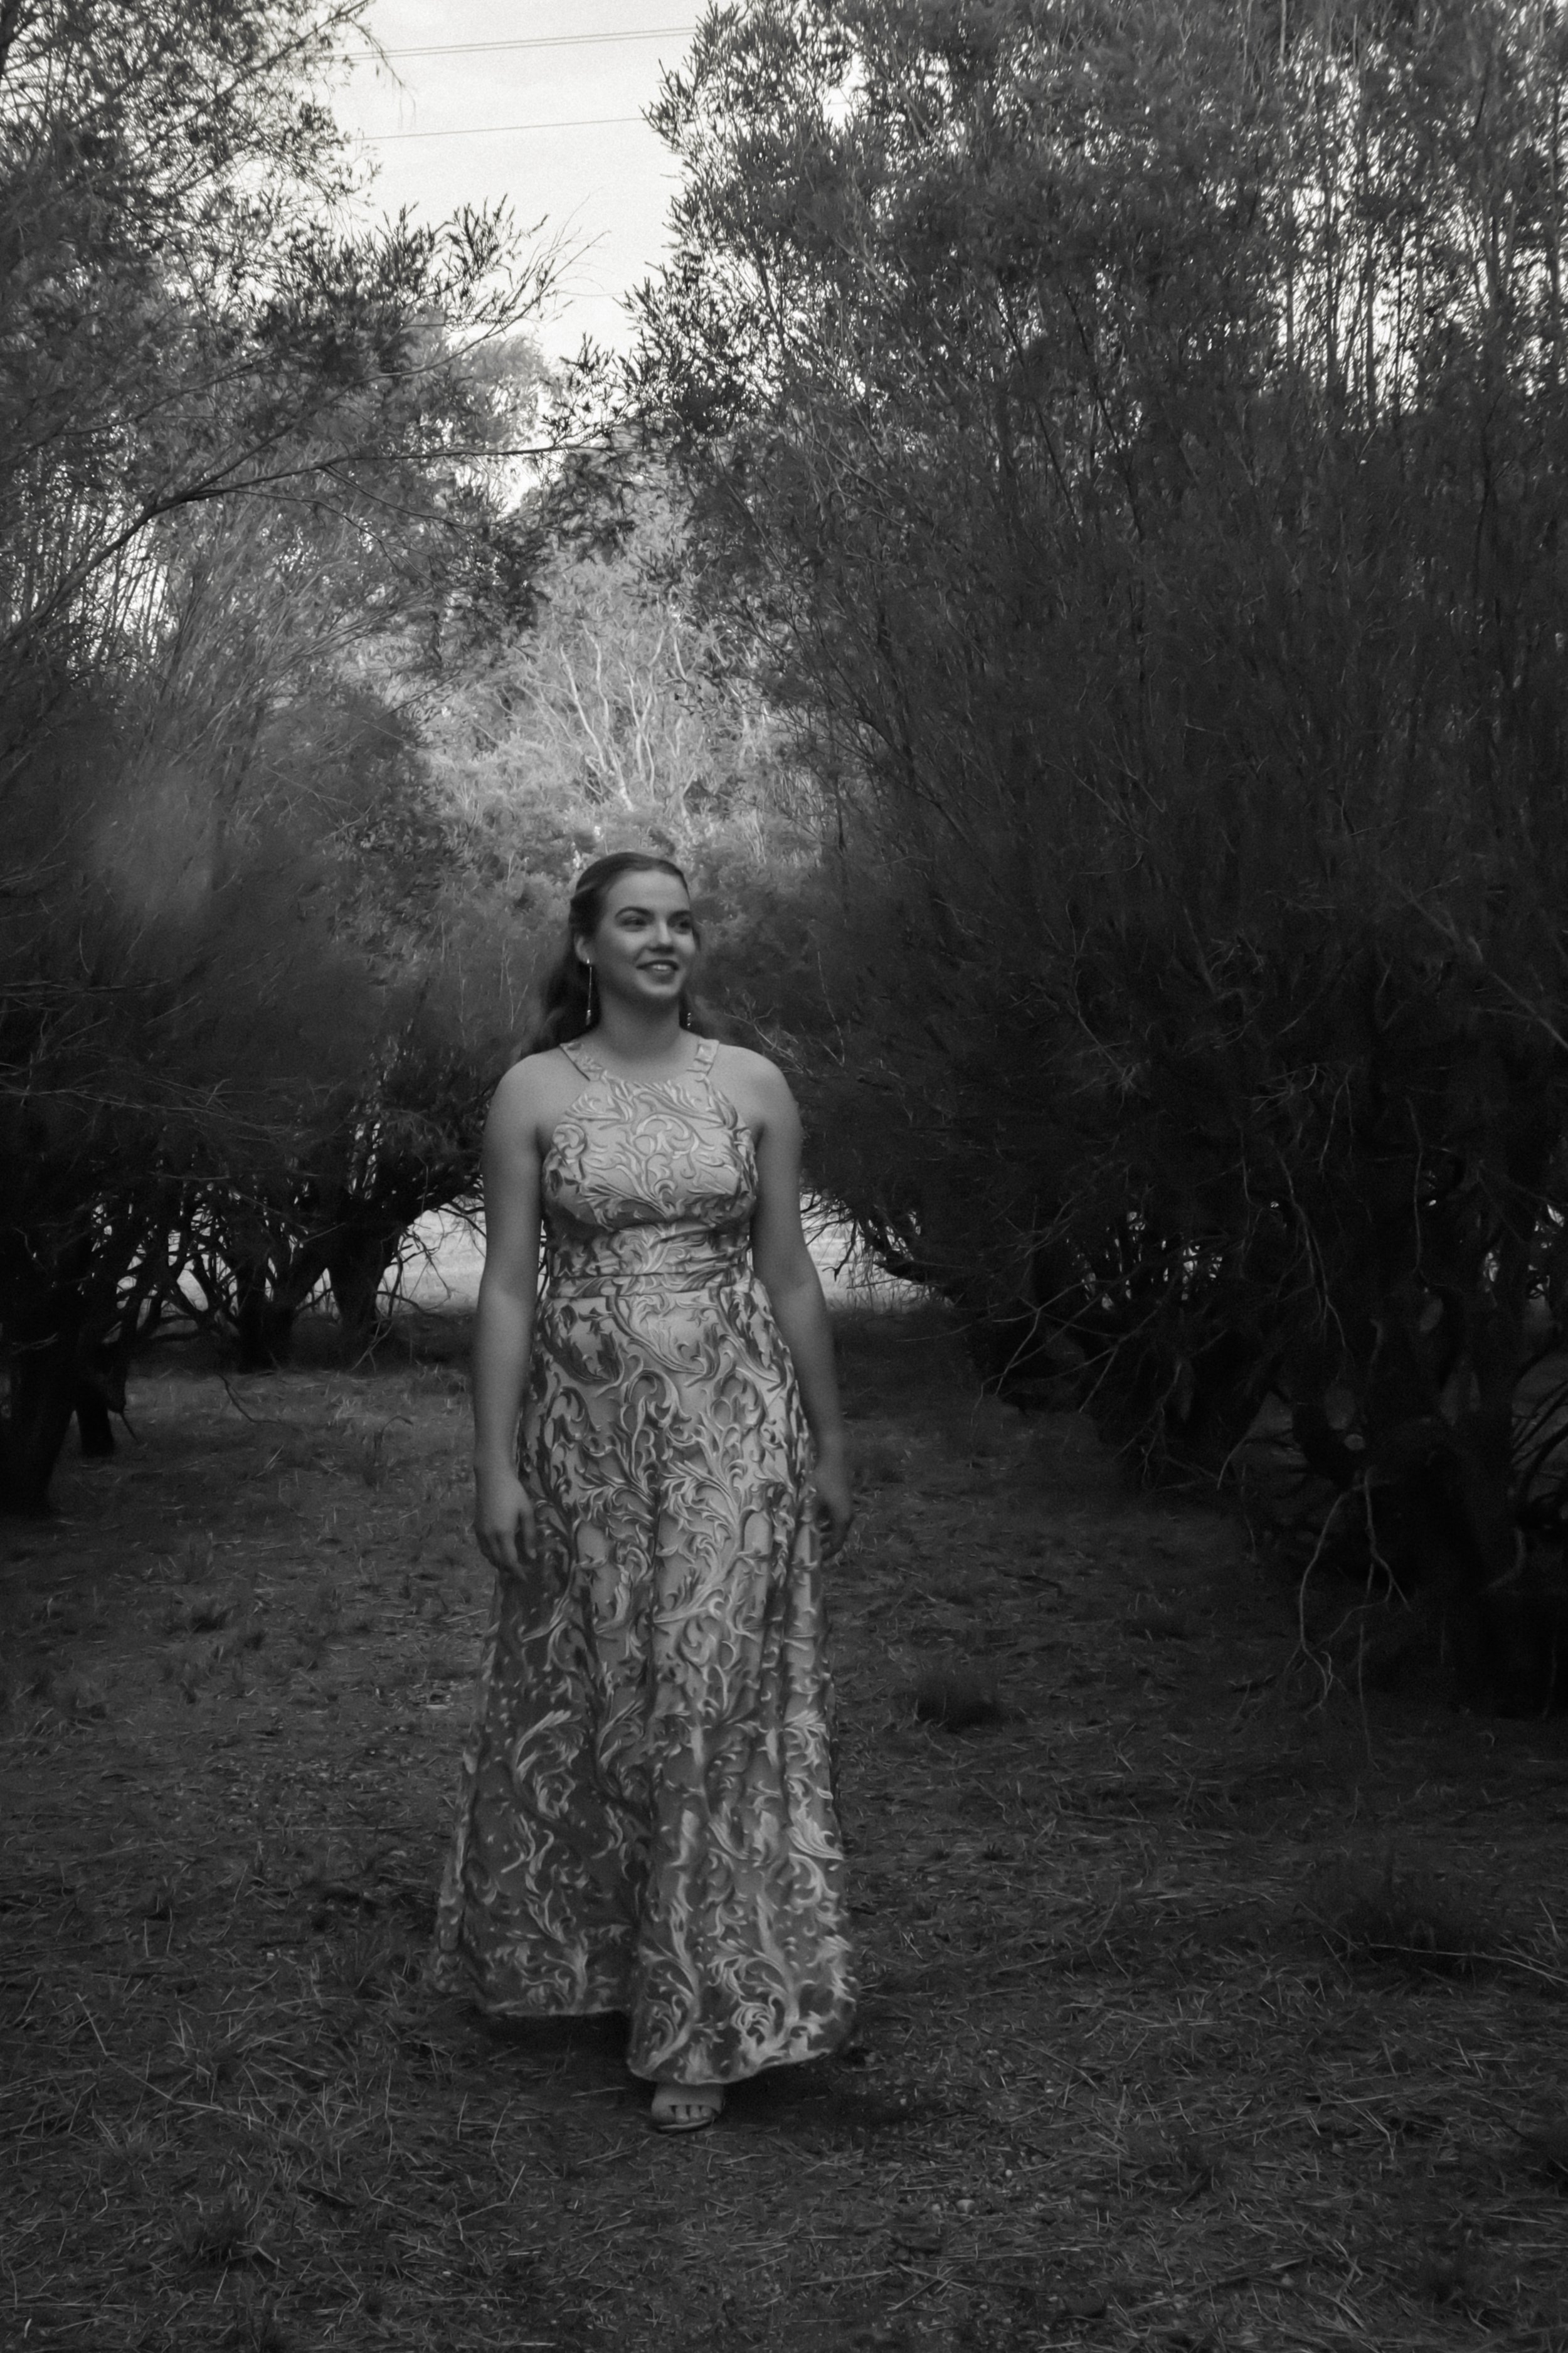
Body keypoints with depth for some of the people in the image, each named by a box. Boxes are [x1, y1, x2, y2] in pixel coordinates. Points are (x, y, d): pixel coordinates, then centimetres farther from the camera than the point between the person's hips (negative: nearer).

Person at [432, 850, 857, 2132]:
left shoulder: (754, 1086, 3)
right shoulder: (533, 1092, 1)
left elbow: (791, 1279, 7)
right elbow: (507, 1288, -1)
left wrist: (830, 1447, 7)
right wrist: (496, 1468, -6)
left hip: (731, 1429, 0)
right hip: (584, 1432, 0)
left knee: (716, 1702, -3)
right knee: (582, 1698, 11)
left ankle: (703, 2021, 9)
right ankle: (572, 1949, 34)